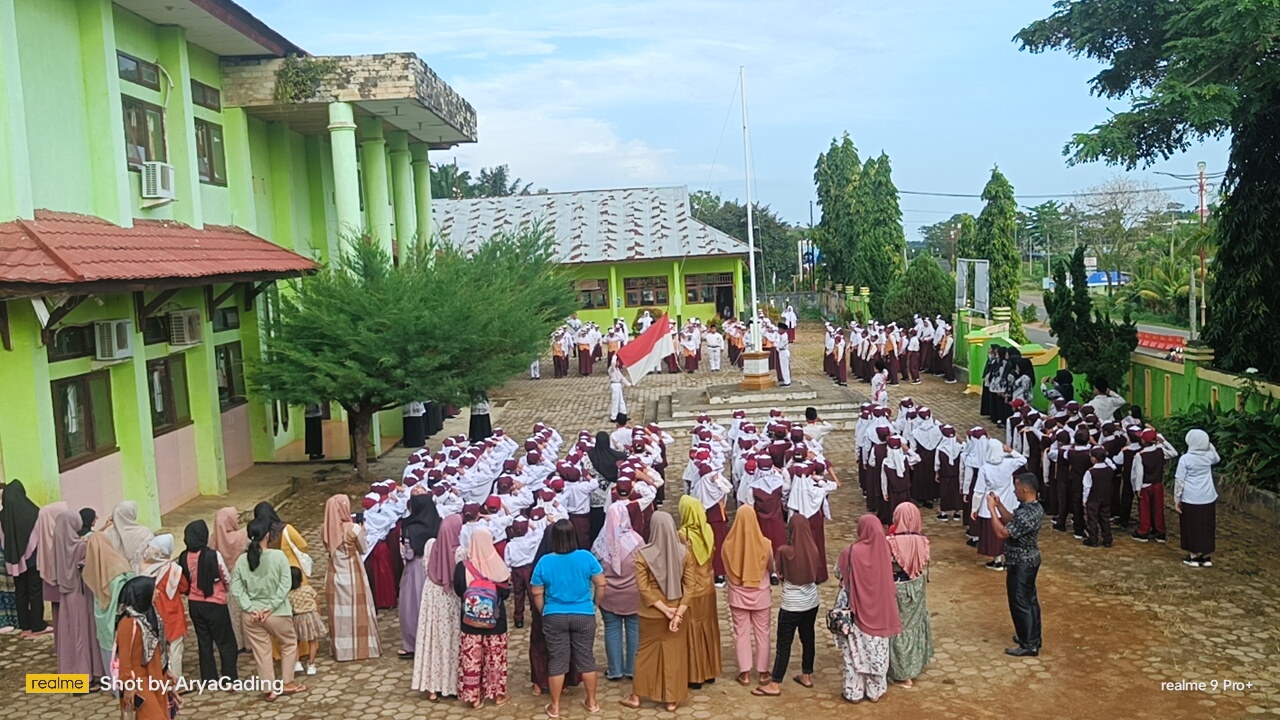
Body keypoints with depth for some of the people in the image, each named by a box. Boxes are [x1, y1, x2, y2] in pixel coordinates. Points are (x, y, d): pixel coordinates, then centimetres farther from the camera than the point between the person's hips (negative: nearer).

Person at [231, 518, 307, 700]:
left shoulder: (242, 560, -3)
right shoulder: (278, 556, -13)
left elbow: (236, 588, -6)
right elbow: (285, 584, -17)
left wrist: (250, 608, -9)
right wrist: (271, 606, -13)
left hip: (252, 615, 3)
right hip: (277, 613, -3)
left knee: (261, 652, 13)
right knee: (289, 644, 18)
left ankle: (271, 689, 20)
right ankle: (287, 684, 21)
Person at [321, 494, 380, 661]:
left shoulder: (325, 530, -7)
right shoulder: (354, 529, -19)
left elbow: (328, 549, 6)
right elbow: (363, 549, -4)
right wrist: (362, 533, 11)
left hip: (334, 576, 4)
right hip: (353, 575, -4)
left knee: (338, 613, 13)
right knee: (357, 611, 9)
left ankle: (340, 649, 21)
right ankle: (362, 647, 18)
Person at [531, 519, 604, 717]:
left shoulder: (544, 562, -9)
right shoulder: (587, 557, -10)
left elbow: (537, 593, -1)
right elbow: (601, 584, -4)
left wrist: (544, 612, 14)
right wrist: (595, 604, 12)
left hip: (555, 617, 0)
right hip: (584, 616, 0)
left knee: (557, 661, 8)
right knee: (586, 658, 12)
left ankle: (555, 706, 16)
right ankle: (592, 702, 22)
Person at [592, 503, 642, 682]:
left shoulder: (601, 541, -10)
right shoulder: (636, 539, -13)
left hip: (609, 594, 1)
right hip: (633, 593, -1)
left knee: (612, 630, 11)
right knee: (634, 629, 11)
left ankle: (615, 670, 18)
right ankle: (633, 668, 18)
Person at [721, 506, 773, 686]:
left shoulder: (729, 544, -16)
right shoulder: (764, 544, -18)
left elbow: (726, 569, 0)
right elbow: (771, 569, -1)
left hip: (738, 595, 1)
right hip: (761, 594, 0)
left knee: (741, 632, 13)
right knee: (762, 633, 15)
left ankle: (745, 673, 19)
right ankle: (762, 671, 23)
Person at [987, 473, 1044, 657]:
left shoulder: (1027, 515, -30)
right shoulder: (1034, 507, 2)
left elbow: (1001, 533, -28)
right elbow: (1011, 522, 13)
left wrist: (992, 509, -22)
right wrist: (999, 505, 3)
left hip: (1020, 564, -10)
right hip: (1029, 560, 10)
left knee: (1020, 603, 1)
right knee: (1029, 600, 19)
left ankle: (1028, 645, 10)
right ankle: (1032, 638, 32)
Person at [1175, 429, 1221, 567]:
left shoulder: (1185, 458, -12)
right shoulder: (1209, 455, 0)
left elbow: (1179, 481, -11)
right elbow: (1217, 459, 28)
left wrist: (1177, 499, -3)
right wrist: (1209, 445, 17)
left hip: (1190, 499, -4)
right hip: (1208, 498, 4)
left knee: (1192, 528, 6)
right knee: (1207, 527, 12)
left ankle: (1194, 557, 12)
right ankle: (1206, 557, 18)